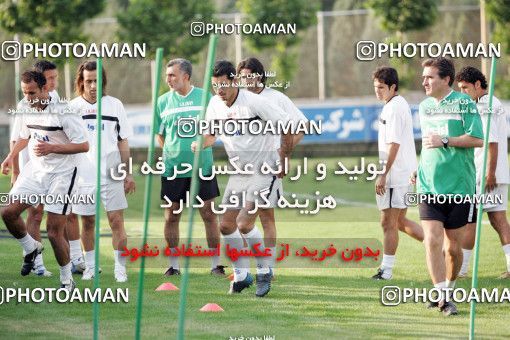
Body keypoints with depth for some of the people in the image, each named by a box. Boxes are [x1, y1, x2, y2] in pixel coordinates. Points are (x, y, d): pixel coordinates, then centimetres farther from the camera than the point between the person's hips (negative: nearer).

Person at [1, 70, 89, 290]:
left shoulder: (63, 112, -18)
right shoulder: (26, 109, 4)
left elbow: (83, 145, -18)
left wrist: (51, 148, -24)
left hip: (61, 173, -6)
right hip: (34, 170, 6)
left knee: (54, 232, -8)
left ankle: (67, 280, 10)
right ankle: (31, 248, 21)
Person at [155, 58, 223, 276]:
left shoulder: (204, 97, 0)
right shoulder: (163, 101, 4)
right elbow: (159, 135, 13)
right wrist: (170, 152, 2)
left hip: (202, 166, -1)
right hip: (172, 168, 1)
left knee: (209, 214, 0)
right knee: (171, 216, 3)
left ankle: (215, 264, 8)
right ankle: (173, 265, 13)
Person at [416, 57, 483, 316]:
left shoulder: (464, 103, -5)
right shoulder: (424, 107, 13)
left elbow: (477, 139, -13)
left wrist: (444, 141, -18)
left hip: (459, 187, -3)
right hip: (429, 187, 3)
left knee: (453, 247, 5)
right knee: (432, 241, -13)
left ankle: (448, 291, 27)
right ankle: (442, 297, -12)